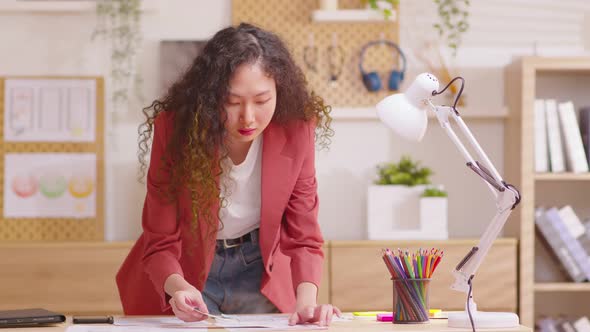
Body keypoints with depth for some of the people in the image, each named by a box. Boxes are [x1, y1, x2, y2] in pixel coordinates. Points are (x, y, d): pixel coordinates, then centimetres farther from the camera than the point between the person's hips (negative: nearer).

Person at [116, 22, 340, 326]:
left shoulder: (295, 130, -19)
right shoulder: (176, 127, -24)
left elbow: (303, 238, -11)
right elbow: (161, 244, -19)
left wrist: (306, 300, -30)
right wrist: (178, 287, -39)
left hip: (260, 271, 1)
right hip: (184, 271, -1)